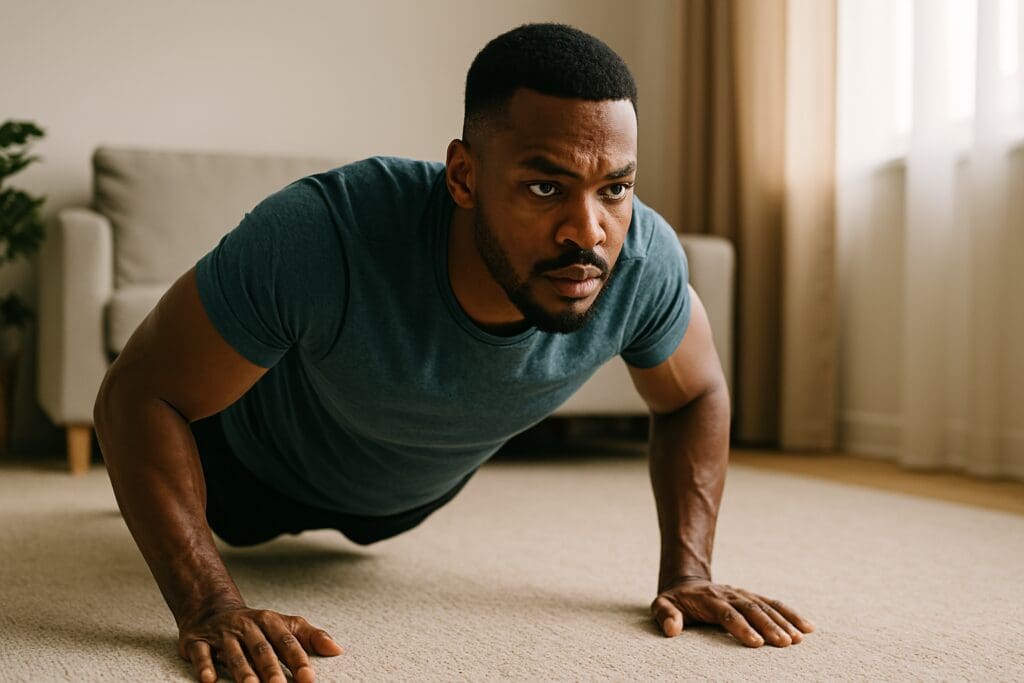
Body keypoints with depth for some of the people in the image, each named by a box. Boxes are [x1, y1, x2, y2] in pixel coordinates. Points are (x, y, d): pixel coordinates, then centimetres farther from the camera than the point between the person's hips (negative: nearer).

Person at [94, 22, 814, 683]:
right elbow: (138, 391, -36)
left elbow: (695, 396, -15)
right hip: (265, 464, -3)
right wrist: (210, 606, -46)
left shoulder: (645, 261, -37)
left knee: (370, 525, 40)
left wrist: (687, 571, -24)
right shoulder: (318, 238, -48)